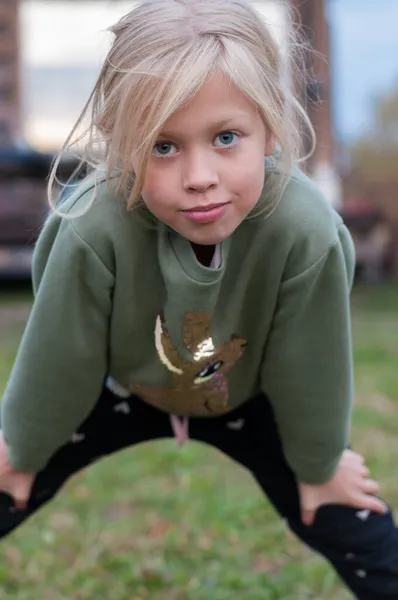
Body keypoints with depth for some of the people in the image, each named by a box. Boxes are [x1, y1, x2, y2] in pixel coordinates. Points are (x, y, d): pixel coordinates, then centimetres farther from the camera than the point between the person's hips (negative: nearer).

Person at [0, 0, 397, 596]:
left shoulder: (304, 231, -40)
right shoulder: (95, 229, -40)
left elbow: (310, 365, -20)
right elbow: (57, 356, -21)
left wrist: (318, 465, -3)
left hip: (248, 403, 0)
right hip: (121, 391, 0)